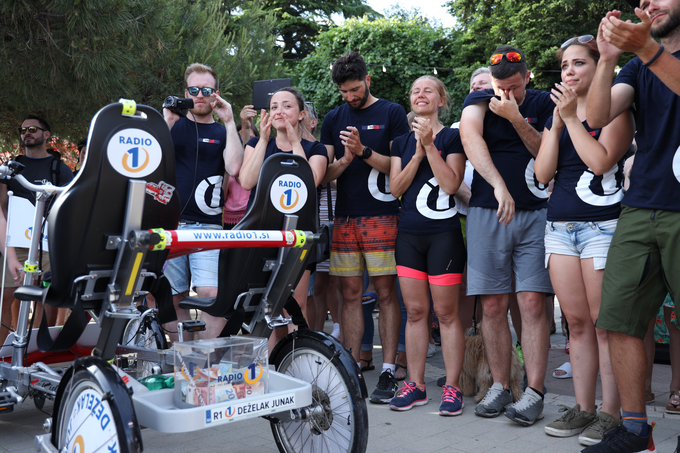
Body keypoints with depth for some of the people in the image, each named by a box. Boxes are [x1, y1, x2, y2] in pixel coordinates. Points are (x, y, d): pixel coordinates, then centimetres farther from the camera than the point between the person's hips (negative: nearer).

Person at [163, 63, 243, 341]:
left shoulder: (223, 133, 14)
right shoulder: (173, 125, 17)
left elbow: (234, 167, -5)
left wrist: (229, 122, -5)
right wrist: (168, 122, -5)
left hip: (207, 226, -1)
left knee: (213, 295, -14)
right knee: (173, 298, 3)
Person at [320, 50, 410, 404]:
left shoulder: (392, 113, 4)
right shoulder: (333, 119, 15)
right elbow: (323, 174, 10)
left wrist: (364, 151, -15)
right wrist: (345, 159, -10)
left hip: (382, 216, -3)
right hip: (345, 217, 4)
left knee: (386, 292, -3)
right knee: (350, 295, 6)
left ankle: (388, 372, 4)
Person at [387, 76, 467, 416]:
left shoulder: (452, 137, 1)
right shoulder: (401, 142, 14)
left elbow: (451, 184, -12)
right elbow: (395, 189, 2)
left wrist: (430, 146, -13)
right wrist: (418, 154, -7)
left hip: (443, 234, -4)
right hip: (408, 234, 4)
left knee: (446, 312, -2)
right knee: (415, 311, 7)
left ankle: (452, 387, 8)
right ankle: (416, 385, 15)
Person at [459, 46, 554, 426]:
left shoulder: (543, 103, 7)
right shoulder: (479, 101, 3)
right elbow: (471, 137, -18)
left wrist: (516, 119, -14)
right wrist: (499, 185, -33)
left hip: (534, 212, 0)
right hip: (487, 213, 0)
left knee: (532, 304, -7)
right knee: (493, 306, 2)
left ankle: (534, 393, -2)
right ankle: (501, 387, 14)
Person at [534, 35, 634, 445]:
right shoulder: (557, 114, 17)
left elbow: (601, 160, -16)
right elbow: (543, 173, 6)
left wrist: (572, 118, -9)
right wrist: (557, 123, -1)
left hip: (602, 224, -5)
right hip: (560, 226, 6)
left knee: (604, 324, -5)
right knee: (577, 322, 8)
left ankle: (611, 412, 3)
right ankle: (583, 408, 15)